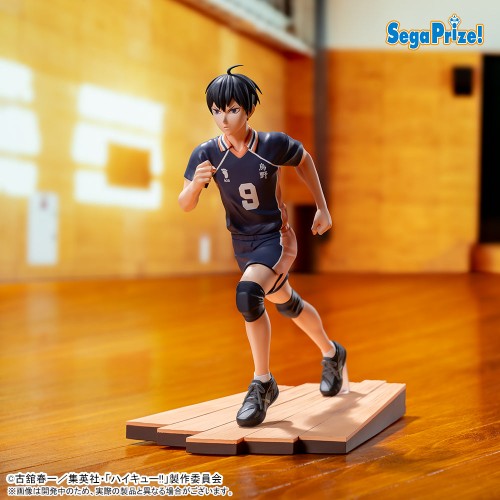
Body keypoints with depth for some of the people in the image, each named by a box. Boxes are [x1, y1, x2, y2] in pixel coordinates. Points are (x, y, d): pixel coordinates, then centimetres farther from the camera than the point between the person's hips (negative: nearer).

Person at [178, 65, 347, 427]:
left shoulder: (274, 145, -19)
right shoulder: (207, 155, -15)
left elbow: (305, 161, 2)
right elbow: (185, 206, -17)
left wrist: (323, 208, 5)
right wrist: (196, 182, -38)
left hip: (276, 238, -5)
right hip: (242, 243, 5)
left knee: (248, 294, -31)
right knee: (286, 304, 23)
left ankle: (262, 384, -17)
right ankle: (332, 354, 50)